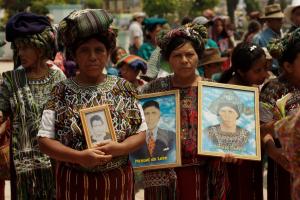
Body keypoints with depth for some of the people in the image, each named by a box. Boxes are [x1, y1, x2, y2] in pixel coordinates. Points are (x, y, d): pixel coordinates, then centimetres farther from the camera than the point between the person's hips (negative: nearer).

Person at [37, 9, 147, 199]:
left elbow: (141, 133, 3)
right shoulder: (62, 91, -4)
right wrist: (79, 157, -20)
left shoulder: (124, 88, 1)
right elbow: (45, 140, -6)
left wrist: (119, 148, -17)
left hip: (118, 181, 1)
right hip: (74, 182, -1)